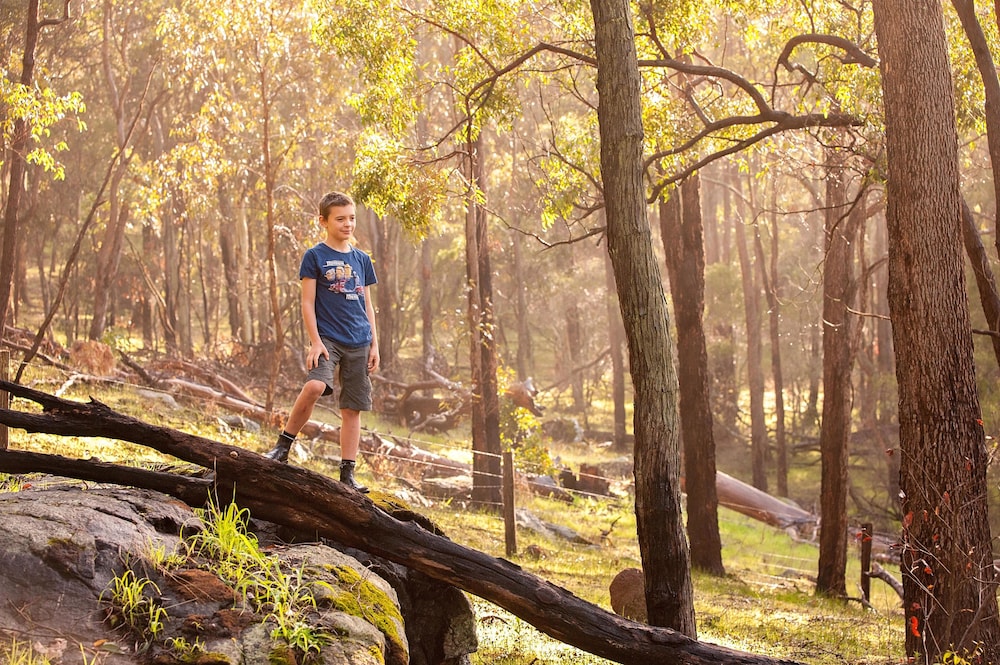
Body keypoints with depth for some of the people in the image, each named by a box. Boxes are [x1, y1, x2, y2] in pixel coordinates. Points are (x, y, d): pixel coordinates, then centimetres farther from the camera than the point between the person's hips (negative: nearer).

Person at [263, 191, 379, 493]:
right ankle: (282, 446, -11)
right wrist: (315, 341, -12)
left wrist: (374, 344, 11)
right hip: (327, 337, -5)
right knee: (315, 386, -29)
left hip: (358, 342, 5)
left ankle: (348, 473, 9)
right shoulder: (315, 256, 0)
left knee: (353, 408, 3)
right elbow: (308, 302, -3)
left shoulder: (362, 260, 13)